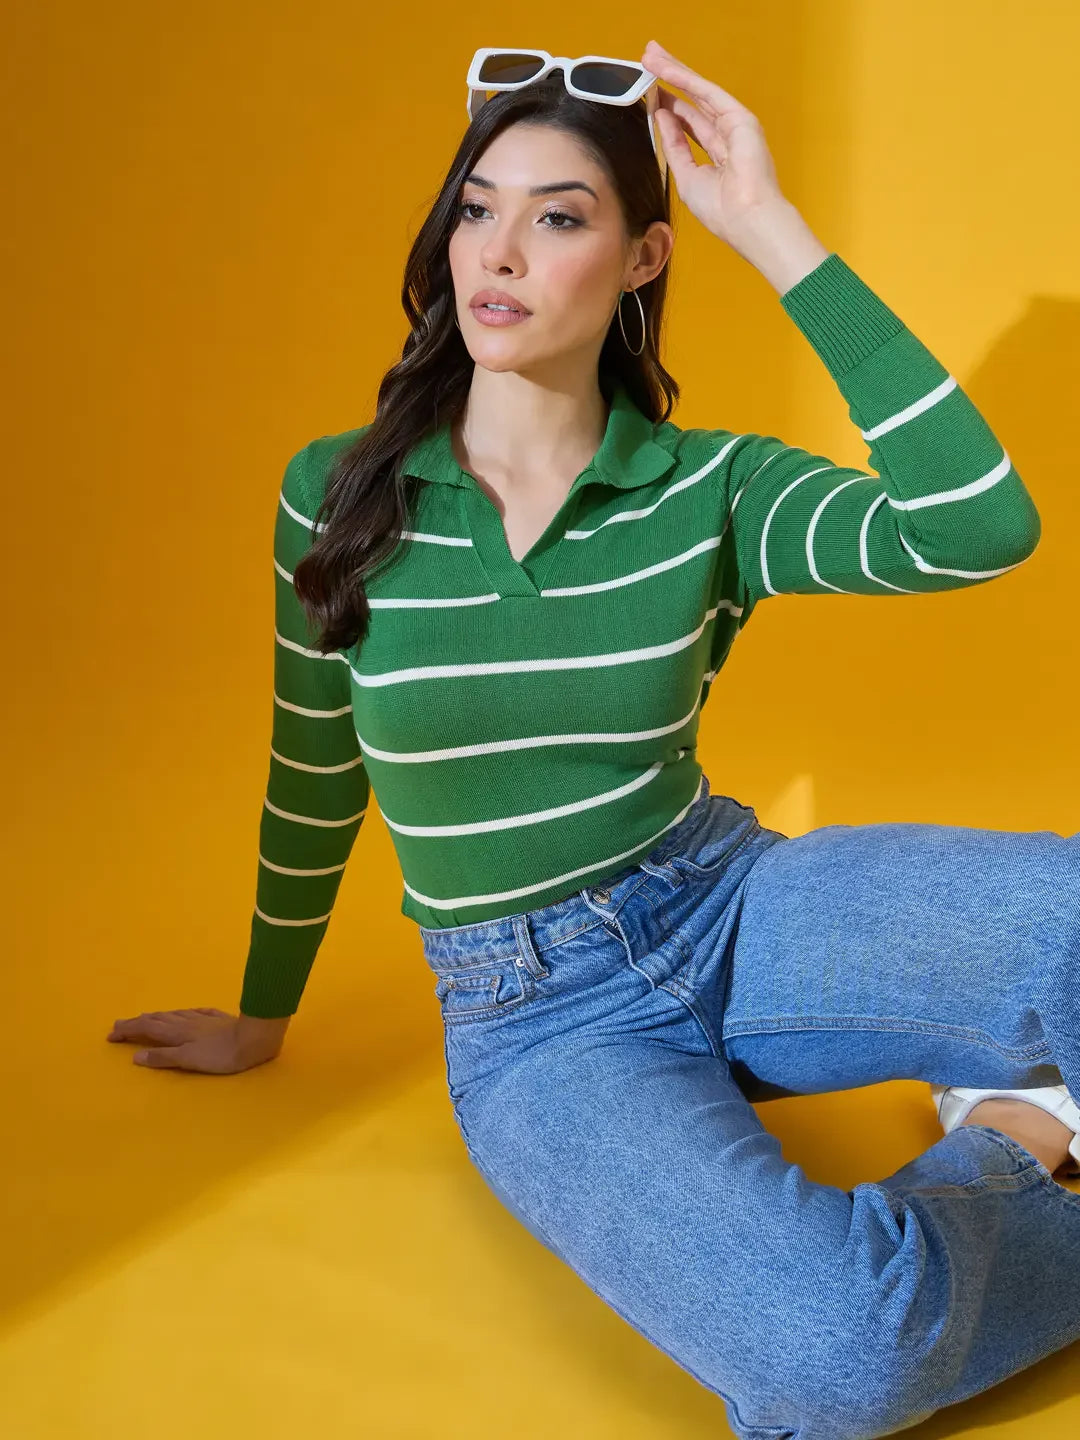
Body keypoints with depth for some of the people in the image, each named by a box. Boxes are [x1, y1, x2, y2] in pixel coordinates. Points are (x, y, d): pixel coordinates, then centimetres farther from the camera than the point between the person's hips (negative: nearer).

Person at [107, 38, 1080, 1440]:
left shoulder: (707, 491, -4)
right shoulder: (338, 495, -3)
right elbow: (311, 780, 10)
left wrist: (774, 231, -20)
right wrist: (262, 1015, 23)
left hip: (738, 905, 1)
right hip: (540, 1017, -1)